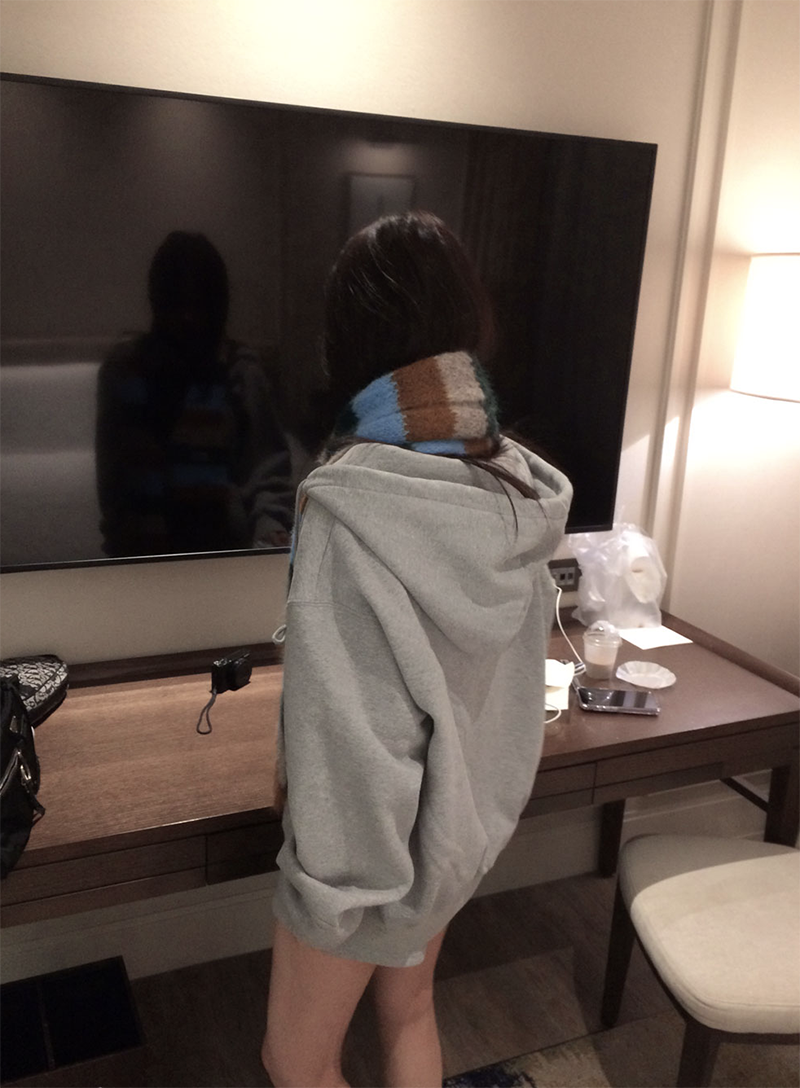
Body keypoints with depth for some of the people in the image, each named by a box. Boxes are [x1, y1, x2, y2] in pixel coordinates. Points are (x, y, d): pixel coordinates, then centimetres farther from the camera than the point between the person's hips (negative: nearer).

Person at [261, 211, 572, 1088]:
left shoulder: (347, 500, -29)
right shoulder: (519, 487, -7)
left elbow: (341, 715, -27)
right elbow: (515, 667, 2)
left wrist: (334, 873, -13)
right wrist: (479, 791, 16)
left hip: (372, 827, -6)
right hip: (468, 812, 7)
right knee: (409, 1011, 29)